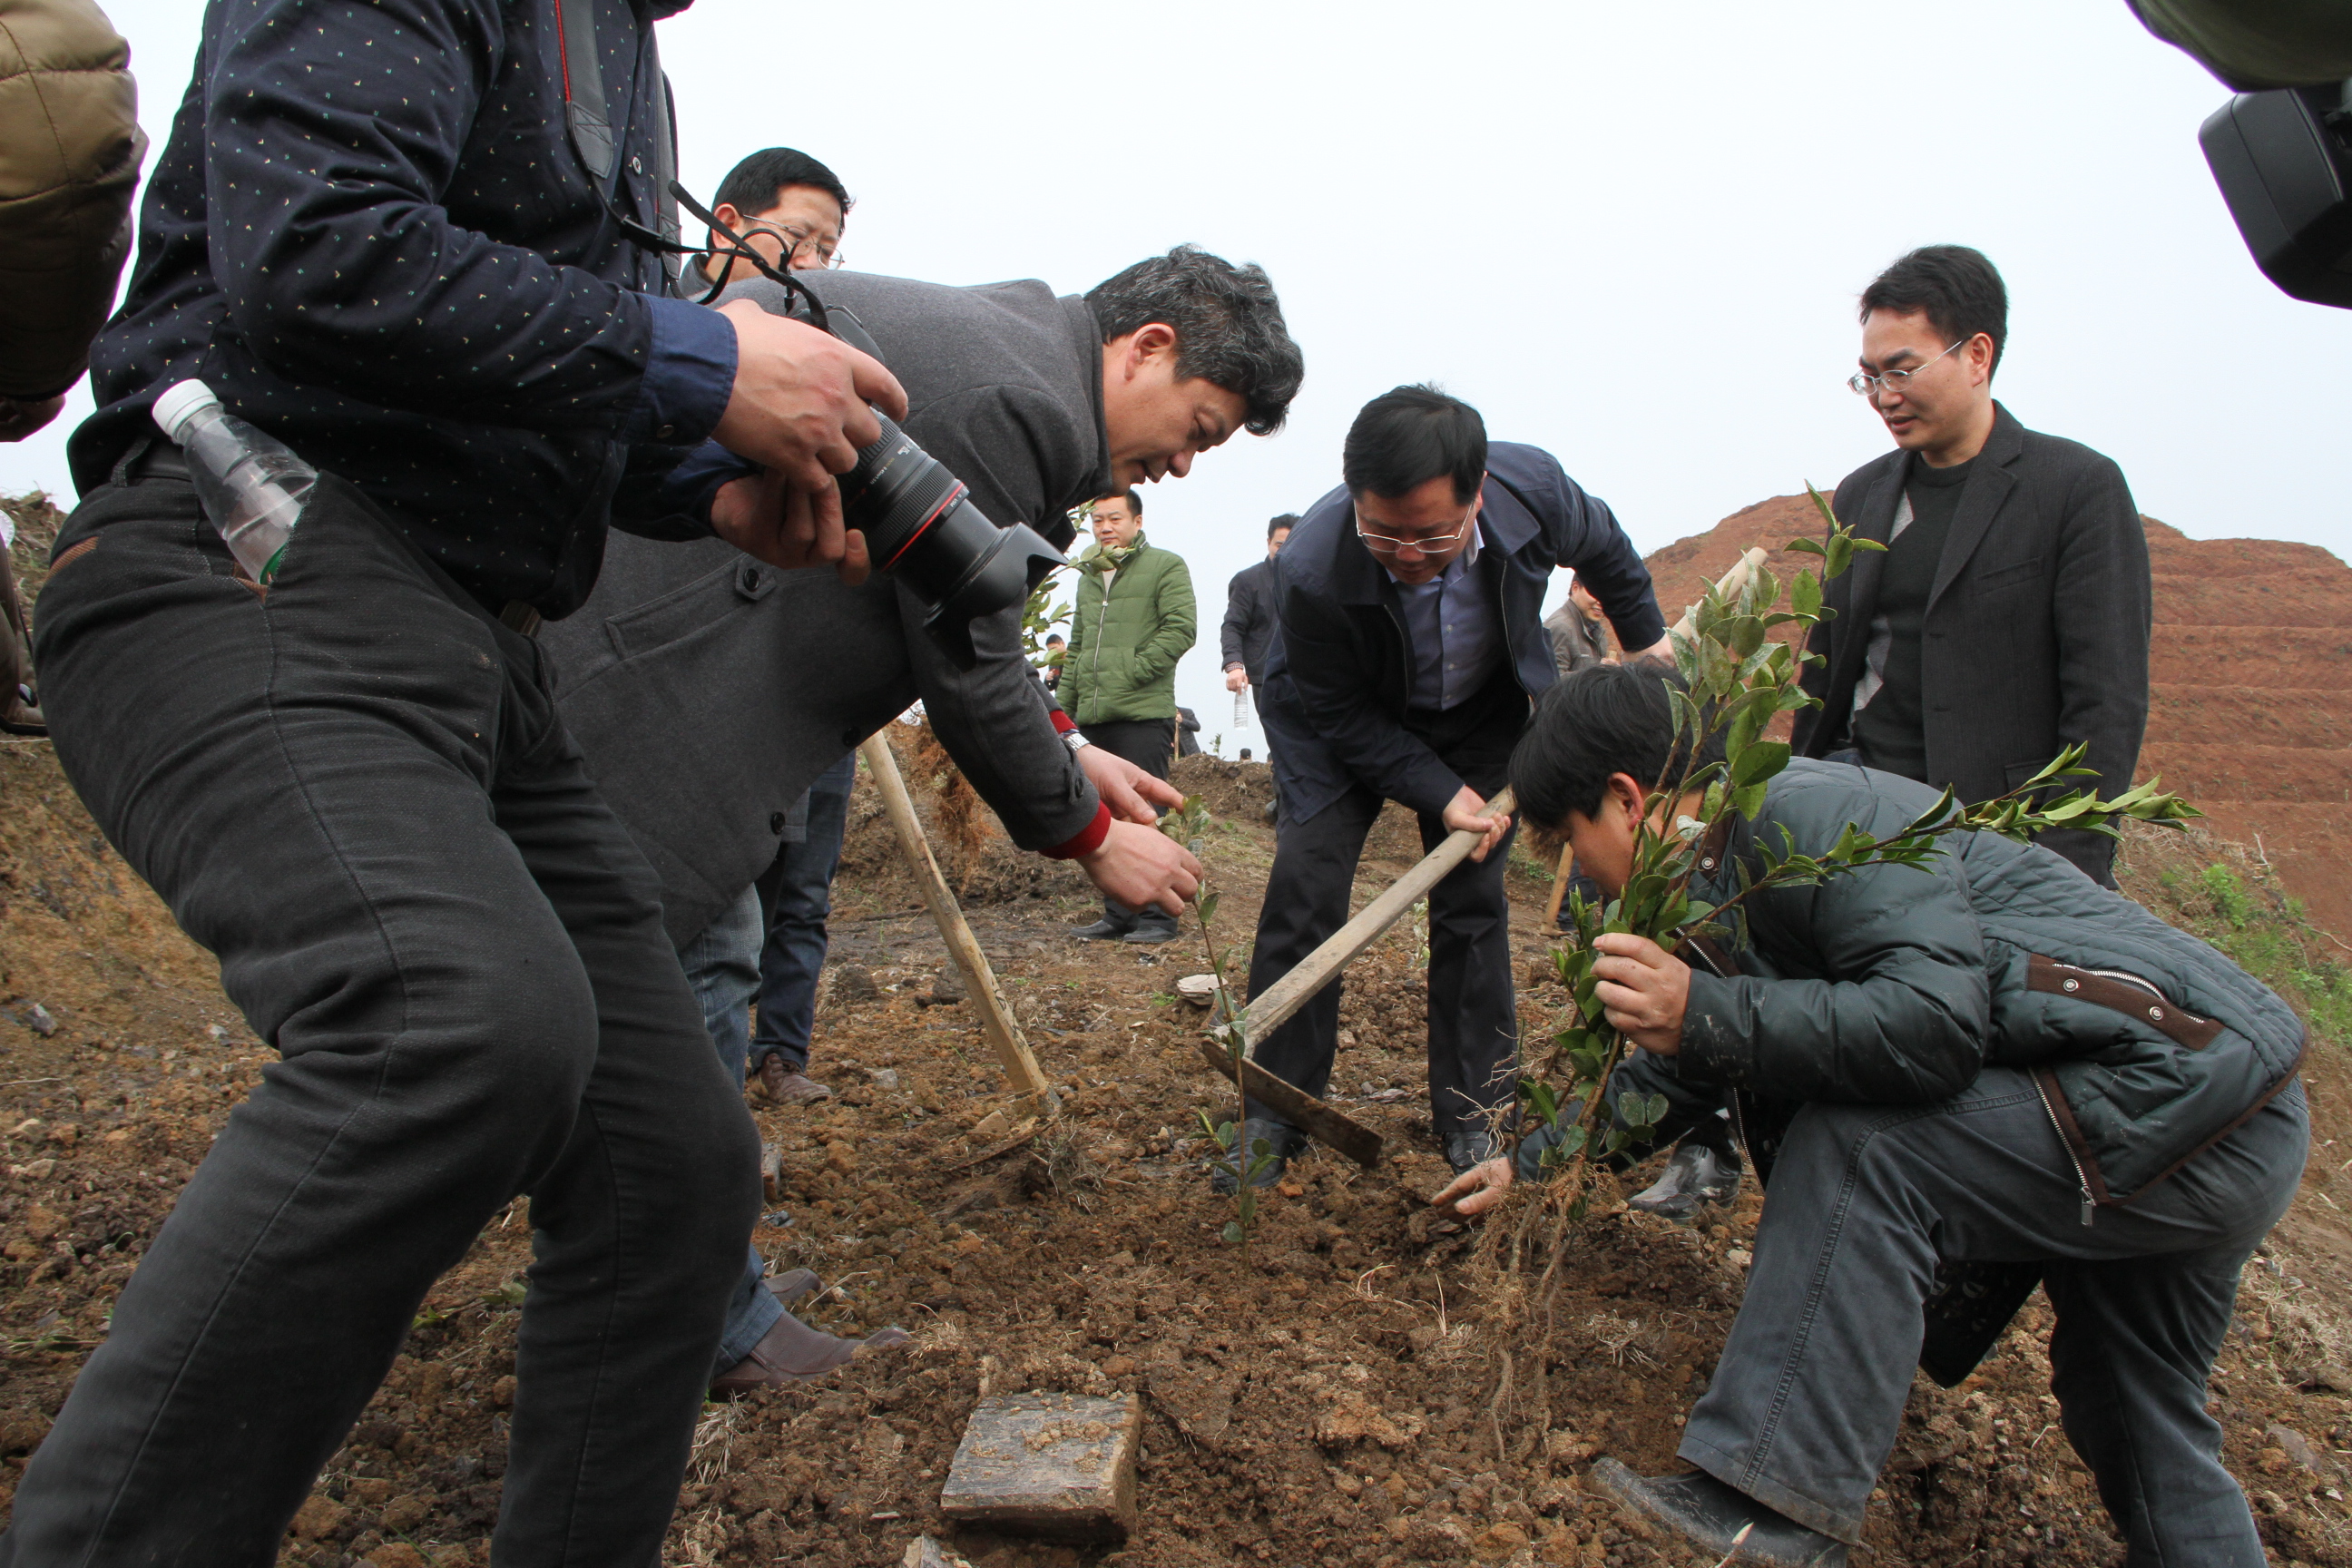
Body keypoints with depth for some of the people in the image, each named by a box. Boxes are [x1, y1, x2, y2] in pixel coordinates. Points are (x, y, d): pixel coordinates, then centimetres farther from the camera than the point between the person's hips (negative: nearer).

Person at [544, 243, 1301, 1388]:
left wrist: (1067, 750, 18)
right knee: (665, 982, -5)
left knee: (710, 961, 14)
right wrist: (1089, 836, 0)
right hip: (622, 661, -11)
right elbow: (969, 678, -14)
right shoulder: (1017, 401, -18)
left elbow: (949, 633, 21)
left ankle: (715, 1326, 26)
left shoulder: (993, 341, 16)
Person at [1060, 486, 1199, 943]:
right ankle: (1118, 915, 17)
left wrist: (1130, 673, -13)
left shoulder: (1165, 566, 0)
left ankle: (1156, 917, 2)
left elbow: (1181, 629, -10)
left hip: (1143, 716, -7)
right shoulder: (1088, 575, 21)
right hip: (1091, 718, 7)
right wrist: (1063, 704, 18)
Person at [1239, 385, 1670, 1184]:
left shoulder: (1533, 488, -29)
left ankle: (1473, 1118, 12)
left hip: (1479, 712, 3)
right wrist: (1439, 791, -28)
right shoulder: (1312, 571, -38)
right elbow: (1340, 714, -22)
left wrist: (1647, 635, 9)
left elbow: (1604, 548, -3)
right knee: (1303, 885, -14)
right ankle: (1273, 1116, -1)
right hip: (1341, 718, -2)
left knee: (1472, 900, -2)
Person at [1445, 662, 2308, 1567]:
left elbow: (1940, 1023, -30)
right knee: (2133, 1422, 22)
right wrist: (1535, 1161, 29)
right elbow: (1682, 1065, 25)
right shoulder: (1725, 884, 12)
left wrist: (1710, 1016, -34)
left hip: (2194, 1085, -10)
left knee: (1856, 1147, -23)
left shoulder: (1810, 811, -19)